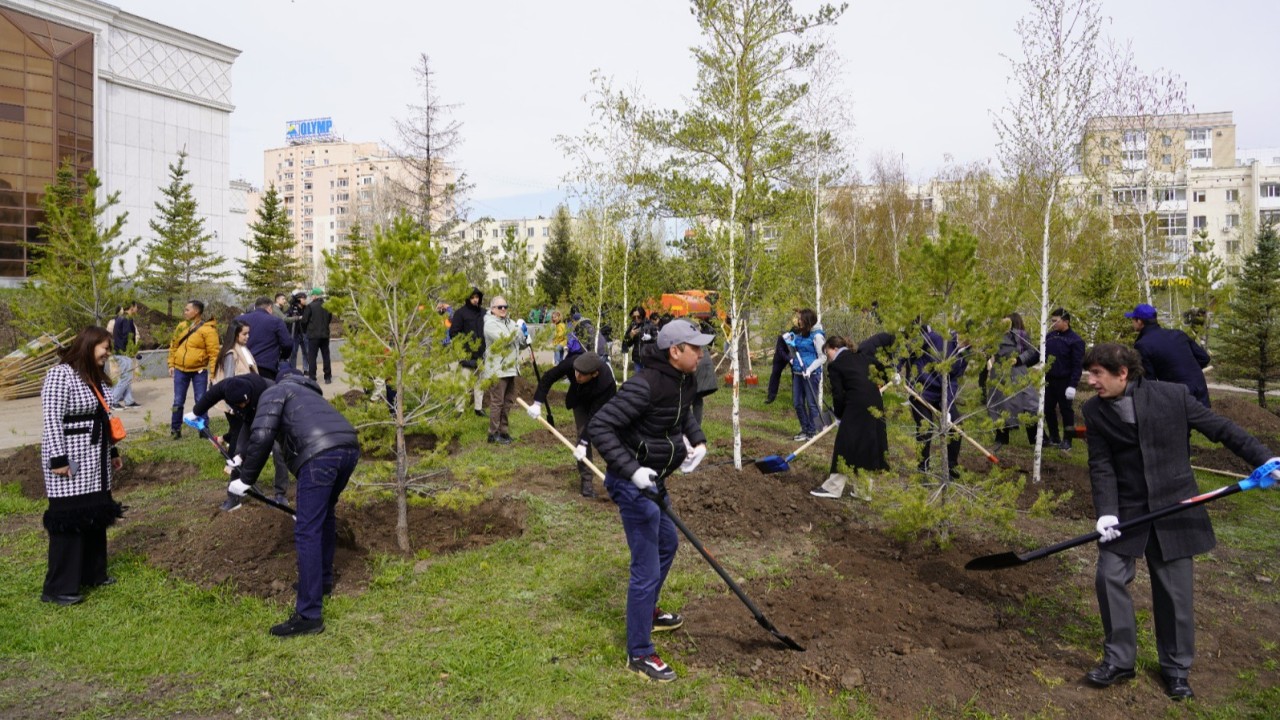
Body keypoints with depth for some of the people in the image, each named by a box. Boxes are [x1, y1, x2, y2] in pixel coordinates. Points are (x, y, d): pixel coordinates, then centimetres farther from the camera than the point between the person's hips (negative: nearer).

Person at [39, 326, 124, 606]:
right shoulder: (61, 374, -15)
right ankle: (59, 587, 3)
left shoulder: (96, 377, 12)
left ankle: (92, 573, 24)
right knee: (69, 519, -5)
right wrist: (58, 459, -21)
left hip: (95, 460, 9)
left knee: (96, 514, 12)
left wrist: (112, 451, 19)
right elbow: (52, 419, -19)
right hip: (70, 459, -9)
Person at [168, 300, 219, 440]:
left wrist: (213, 373, -16)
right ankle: (175, 430, 20)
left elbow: (214, 352, -13)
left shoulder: (207, 329, -12)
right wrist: (171, 364, 9)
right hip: (180, 370, 5)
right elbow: (173, 346, 15)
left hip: (199, 371, -5)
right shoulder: (181, 326, 7)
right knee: (178, 401, 9)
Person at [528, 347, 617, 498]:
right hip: (580, 400, 2)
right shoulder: (572, 362, -38)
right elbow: (548, 377, -20)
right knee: (583, 433, -11)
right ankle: (586, 480, -7)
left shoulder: (606, 383, -44)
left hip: (601, 403, -2)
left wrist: (583, 443, -42)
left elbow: (595, 416, -40)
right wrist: (537, 403, -25)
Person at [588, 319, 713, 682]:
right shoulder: (645, 385, -27)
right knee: (647, 568, -3)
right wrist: (632, 471, -33)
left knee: (667, 543, 27)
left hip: (652, 480, 10)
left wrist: (697, 441, 5)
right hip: (634, 484, -10)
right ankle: (639, 653, 12)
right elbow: (599, 426, -28)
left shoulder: (682, 381, 1)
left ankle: (647, 613, 49)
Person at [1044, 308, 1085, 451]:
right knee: (1048, 409, 11)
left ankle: (1067, 441, 11)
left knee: (1066, 410, 2)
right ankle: (1053, 437, 25)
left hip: (1064, 381, -6)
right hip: (1049, 380, 6)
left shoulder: (1075, 340, -11)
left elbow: (1078, 365, -14)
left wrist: (1073, 385, -19)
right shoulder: (1050, 336, 7)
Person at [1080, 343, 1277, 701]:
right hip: (1125, 509, 2)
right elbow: (1101, 466, -7)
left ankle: (1176, 667, 27)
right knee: (1109, 578, -3)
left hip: (1173, 507, -1)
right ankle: (1119, 659, 16)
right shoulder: (1094, 411, -6)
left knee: (1174, 590, 7)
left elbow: (1220, 428, -2)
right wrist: (1106, 511, -18)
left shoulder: (1173, 394, -12)